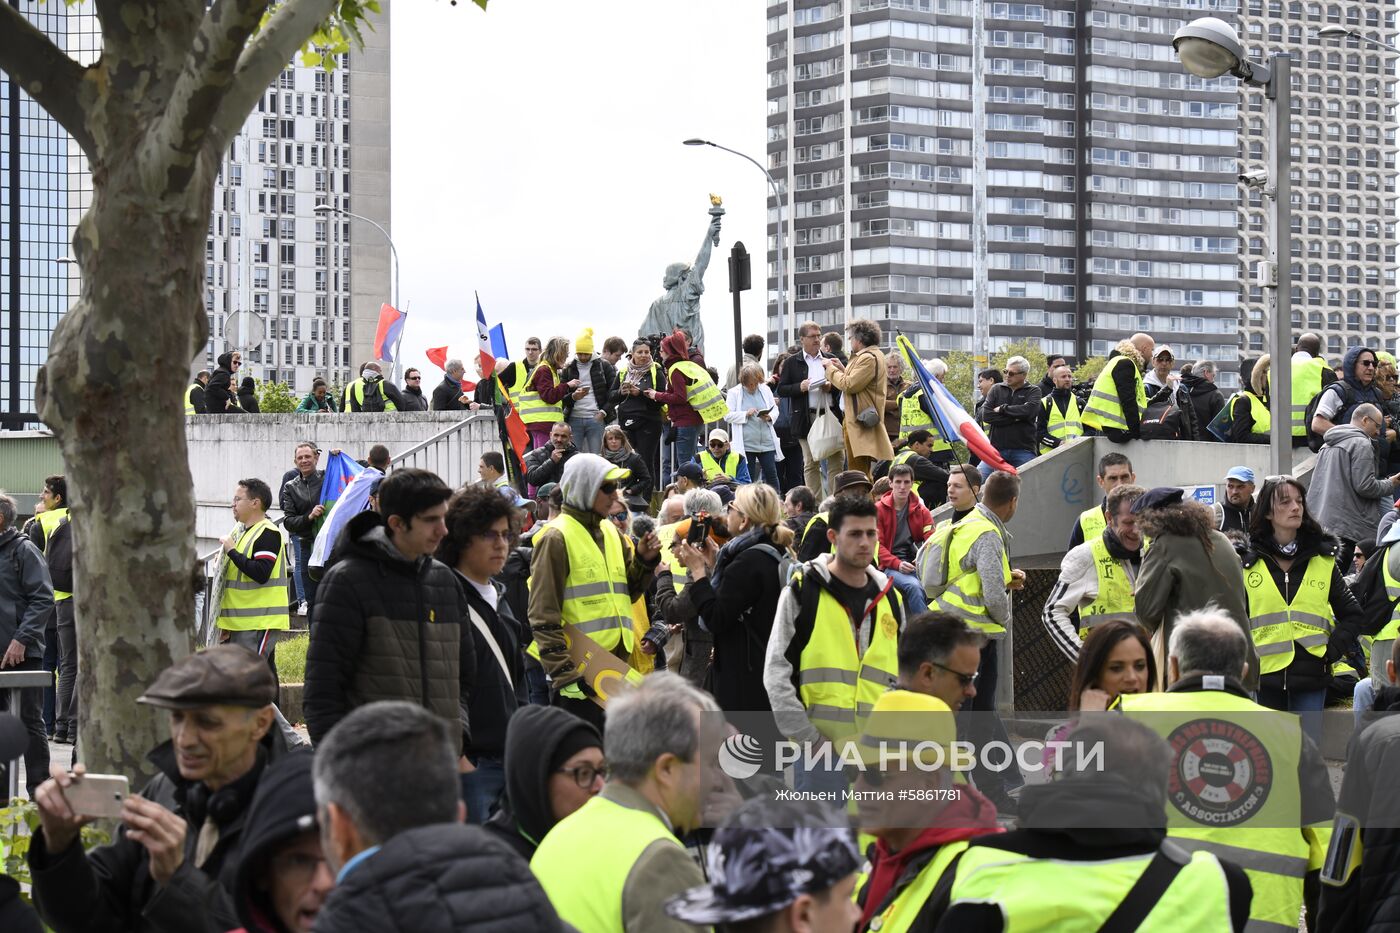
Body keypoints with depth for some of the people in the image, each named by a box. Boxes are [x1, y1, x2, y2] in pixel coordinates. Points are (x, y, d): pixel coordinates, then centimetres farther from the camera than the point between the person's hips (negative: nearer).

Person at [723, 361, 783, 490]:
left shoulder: (765, 390, 7)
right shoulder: (735, 393, -3)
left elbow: (775, 409, 13)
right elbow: (727, 415, -6)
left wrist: (769, 416, -10)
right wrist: (746, 414, -17)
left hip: (767, 442, 2)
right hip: (746, 444, -2)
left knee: (771, 475, 3)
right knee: (748, 478, 3)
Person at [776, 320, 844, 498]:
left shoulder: (830, 359, 13)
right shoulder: (792, 363, 6)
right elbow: (781, 390, 3)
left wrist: (831, 387, -5)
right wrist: (800, 387, -13)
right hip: (807, 420, -2)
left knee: (835, 461, -2)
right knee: (811, 463, 1)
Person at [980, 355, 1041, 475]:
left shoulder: (1033, 391, 6)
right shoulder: (996, 390, 11)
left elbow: (1029, 410, -15)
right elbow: (986, 415, -3)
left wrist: (1002, 409, -5)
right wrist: (1015, 418, -10)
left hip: (1023, 450, -2)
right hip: (997, 449, 2)